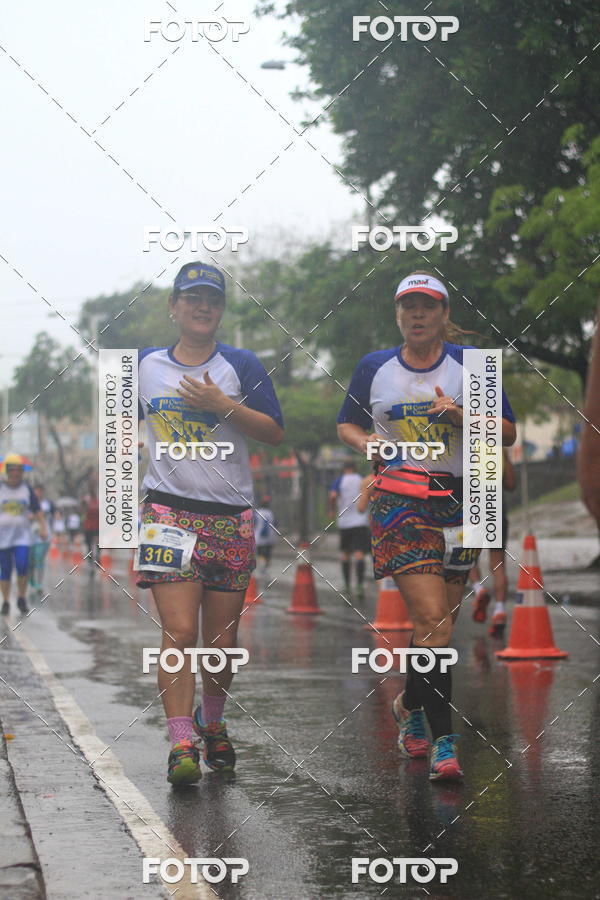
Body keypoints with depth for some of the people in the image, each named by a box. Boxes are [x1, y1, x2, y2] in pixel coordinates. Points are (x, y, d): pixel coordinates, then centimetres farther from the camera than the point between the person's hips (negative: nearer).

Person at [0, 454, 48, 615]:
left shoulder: (27, 489, 4)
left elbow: (37, 511, 4)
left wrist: (43, 527, -9)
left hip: (22, 535, 1)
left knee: (22, 566, -15)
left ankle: (21, 598, 3)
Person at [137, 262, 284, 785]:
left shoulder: (241, 366, 3)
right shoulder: (145, 365, 9)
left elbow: (275, 432, -3)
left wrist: (223, 405, -15)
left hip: (231, 517, 0)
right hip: (169, 510, 0)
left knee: (222, 642, 6)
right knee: (180, 632, -14)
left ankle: (211, 723, 31)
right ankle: (182, 746, -14)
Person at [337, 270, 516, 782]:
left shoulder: (469, 363, 4)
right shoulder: (375, 367, 7)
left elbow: (508, 433, 2)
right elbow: (347, 423, 19)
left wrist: (459, 416, -15)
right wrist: (366, 442, -3)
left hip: (459, 500, 2)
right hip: (400, 502, -2)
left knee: (441, 620, 6)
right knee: (433, 619, -15)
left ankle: (411, 705, 35)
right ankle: (443, 741, -12)